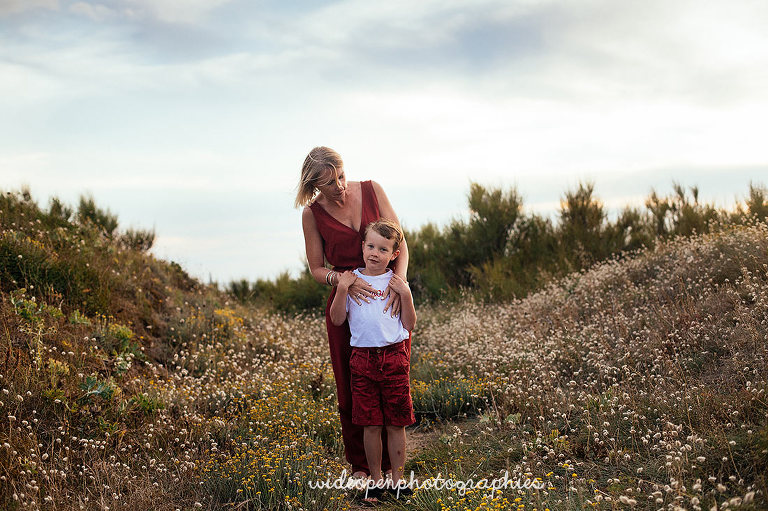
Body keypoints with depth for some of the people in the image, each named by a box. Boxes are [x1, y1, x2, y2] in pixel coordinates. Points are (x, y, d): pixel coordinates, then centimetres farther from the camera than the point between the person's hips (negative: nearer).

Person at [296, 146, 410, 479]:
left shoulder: (371, 190, -4)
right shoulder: (313, 213, -5)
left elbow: (400, 242, -4)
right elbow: (317, 269, 0)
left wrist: (399, 281, -21)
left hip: (389, 299, 1)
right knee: (352, 388, 5)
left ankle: (389, 463, 18)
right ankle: (359, 466, 20)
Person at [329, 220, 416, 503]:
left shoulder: (396, 283, 3)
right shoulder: (352, 280, 5)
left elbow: (409, 325, 2)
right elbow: (337, 319, 2)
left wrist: (405, 294, -9)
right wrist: (342, 289, -9)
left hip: (394, 357, -1)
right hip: (362, 358, 1)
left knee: (396, 424, 4)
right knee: (370, 424, 5)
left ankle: (397, 478, 17)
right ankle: (375, 479, 17)